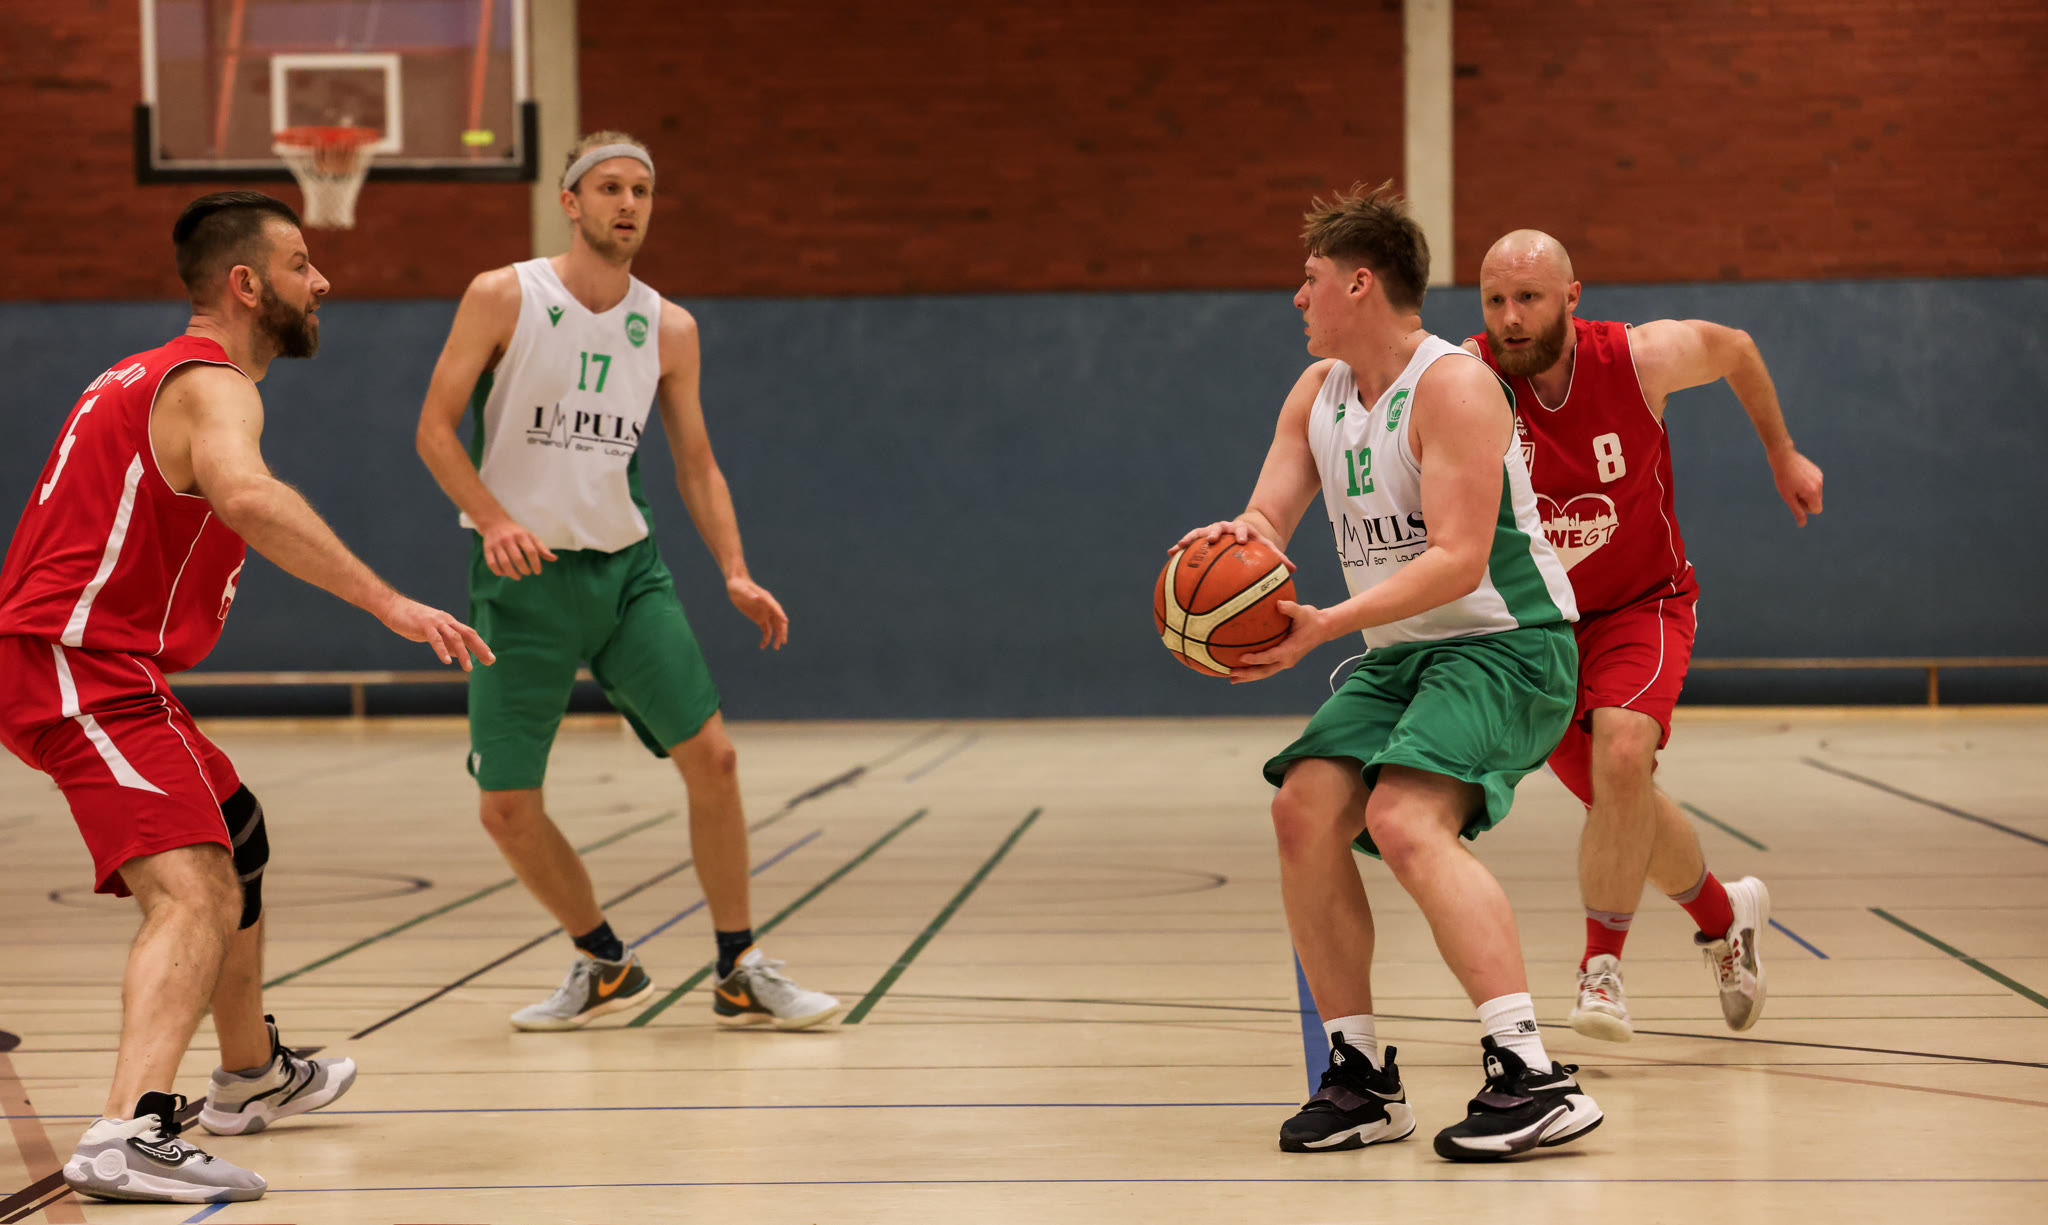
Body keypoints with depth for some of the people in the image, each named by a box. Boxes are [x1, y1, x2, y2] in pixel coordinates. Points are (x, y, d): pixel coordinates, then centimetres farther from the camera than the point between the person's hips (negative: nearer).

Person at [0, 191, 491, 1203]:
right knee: (196, 893, -25)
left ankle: (252, 1075, 43)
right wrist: (389, 603, -39)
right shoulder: (212, 386, -14)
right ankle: (129, 1136, -42)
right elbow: (244, 495, -36)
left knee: (238, 837, 28)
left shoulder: (149, 375, 19)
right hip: (81, 672, -11)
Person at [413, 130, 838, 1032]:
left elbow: (695, 463, 11)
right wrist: (494, 519, -23)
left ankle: (739, 975, 7)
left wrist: (735, 572, -2)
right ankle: (605, 967, 20)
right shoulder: (503, 298, -6)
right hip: (522, 579, -3)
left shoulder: (668, 329, 5)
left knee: (711, 756, -7)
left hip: (627, 568, 3)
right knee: (507, 808, -3)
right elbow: (435, 428, -7)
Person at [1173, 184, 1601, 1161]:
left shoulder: (1453, 386, -17)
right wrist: (1236, 539, -19)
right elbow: (1267, 519, 7)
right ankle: (1361, 1077, 2)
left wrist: (1327, 626, -33)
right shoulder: (1317, 393, 11)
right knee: (1304, 810, -8)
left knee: (1405, 822, -28)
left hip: (1505, 643, -8)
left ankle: (1532, 1078, -31)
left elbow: (1457, 560, -25)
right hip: (1400, 653, 8)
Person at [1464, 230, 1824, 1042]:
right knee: (1622, 806, 11)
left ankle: (1601, 967, -15)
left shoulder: (1640, 359, -19)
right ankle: (1725, 916, 40)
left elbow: (1735, 348, 2)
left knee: (1622, 754, -28)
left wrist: (1783, 453, 12)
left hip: (1642, 605, -2)